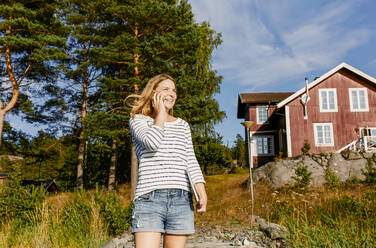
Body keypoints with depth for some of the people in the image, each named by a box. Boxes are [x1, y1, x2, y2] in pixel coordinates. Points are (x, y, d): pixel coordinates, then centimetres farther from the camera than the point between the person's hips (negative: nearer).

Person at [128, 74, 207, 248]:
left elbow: (191, 161, 13)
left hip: (181, 200, 4)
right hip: (149, 197, -4)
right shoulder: (138, 120, 8)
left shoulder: (183, 126, 20)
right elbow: (152, 142, -13)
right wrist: (160, 114, 2)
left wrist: (202, 192, -1)